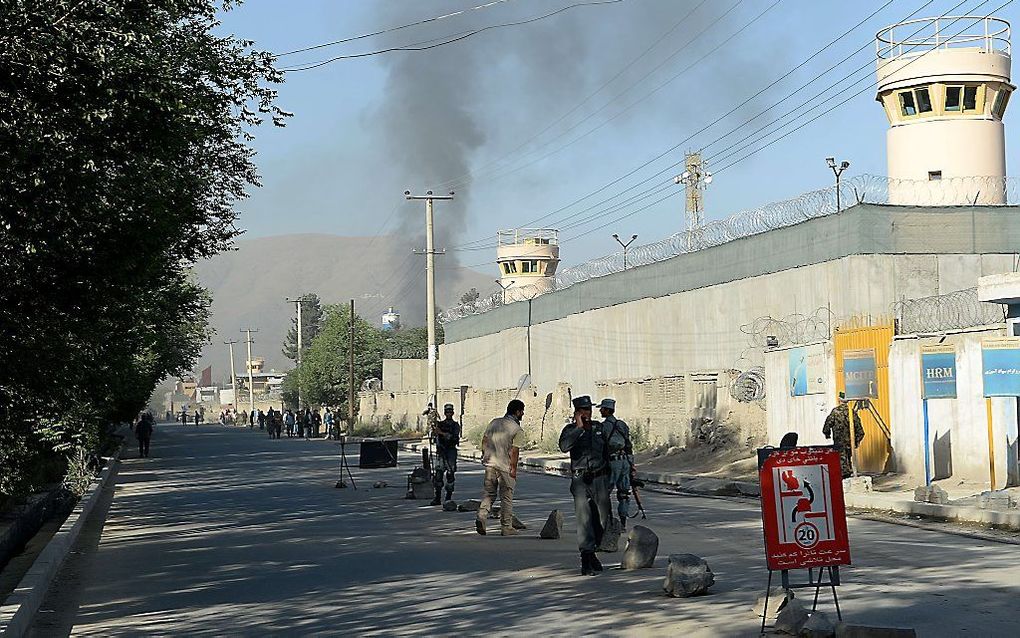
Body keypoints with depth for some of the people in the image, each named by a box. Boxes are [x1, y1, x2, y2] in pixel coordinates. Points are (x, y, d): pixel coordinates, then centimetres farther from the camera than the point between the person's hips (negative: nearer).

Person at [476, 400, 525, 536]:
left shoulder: (494, 422, 8)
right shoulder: (517, 429, -9)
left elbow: (484, 440, 10)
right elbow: (514, 451, -14)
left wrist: (485, 456, 20)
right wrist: (513, 468, -8)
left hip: (490, 463, 5)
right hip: (505, 466, -4)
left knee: (488, 493, 12)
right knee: (506, 497, 6)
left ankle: (481, 517, -9)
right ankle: (506, 527, 11)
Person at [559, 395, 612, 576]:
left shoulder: (599, 428, 10)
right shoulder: (570, 429, -2)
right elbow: (564, 446, -24)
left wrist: (608, 477, 21)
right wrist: (579, 428, -23)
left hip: (600, 479, 5)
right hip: (580, 480, -4)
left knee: (602, 519, 8)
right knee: (584, 519, -11)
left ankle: (591, 552, 28)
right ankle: (586, 562, -11)